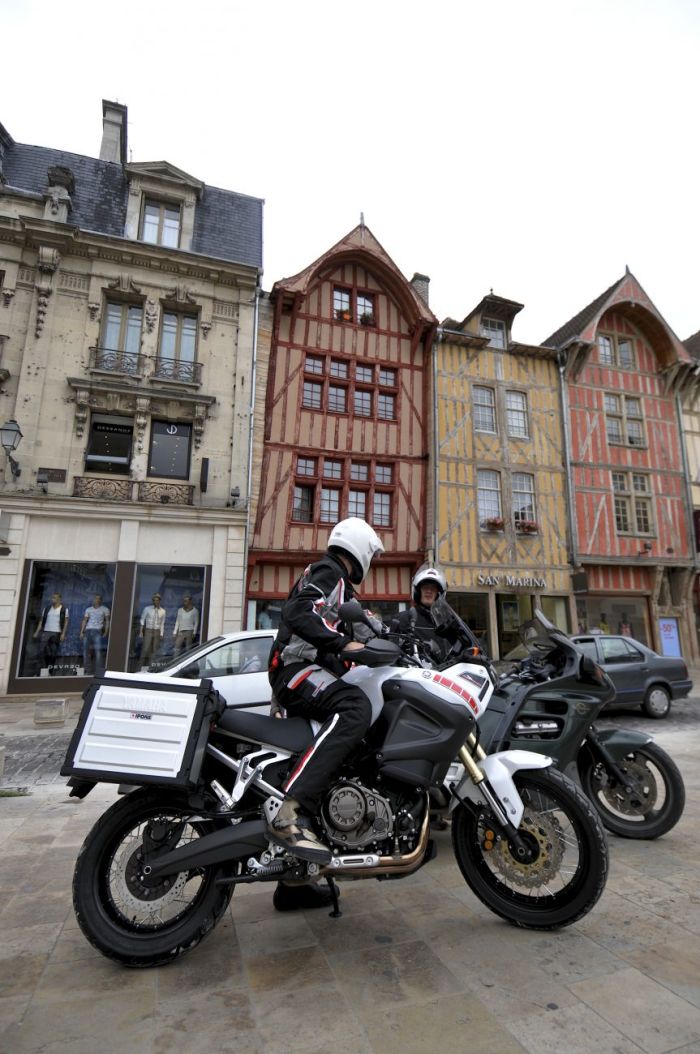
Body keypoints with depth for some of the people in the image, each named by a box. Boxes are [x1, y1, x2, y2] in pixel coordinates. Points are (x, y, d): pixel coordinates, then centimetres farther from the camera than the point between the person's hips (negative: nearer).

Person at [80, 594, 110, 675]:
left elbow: (107, 621, 6)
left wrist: (105, 633, -2)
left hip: (97, 631, -4)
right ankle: (85, 669, 13)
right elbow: (84, 621, 15)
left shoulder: (105, 609, 7)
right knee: (85, 649, 4)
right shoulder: (88, 609, 16)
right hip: (87, 631, 4)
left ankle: (98, 670, -13)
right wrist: (81, 632, 5)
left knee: (98, 650, -12)